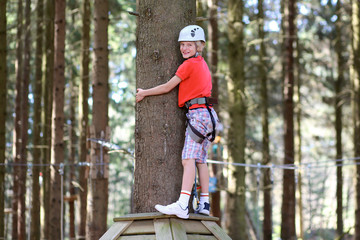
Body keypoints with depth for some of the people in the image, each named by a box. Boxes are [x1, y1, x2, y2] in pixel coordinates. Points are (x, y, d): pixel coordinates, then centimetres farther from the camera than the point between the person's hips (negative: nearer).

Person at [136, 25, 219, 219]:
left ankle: (182, 205, -29)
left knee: (188, 159, -18)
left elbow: (167, 87, -4)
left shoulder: (189, 64, -6)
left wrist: (144, 93, 7)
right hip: (206, 115, 10)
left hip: (198, 113, -10)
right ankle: (204, 203, 14)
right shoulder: (203, 65, 21)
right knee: (200, 160, 13)